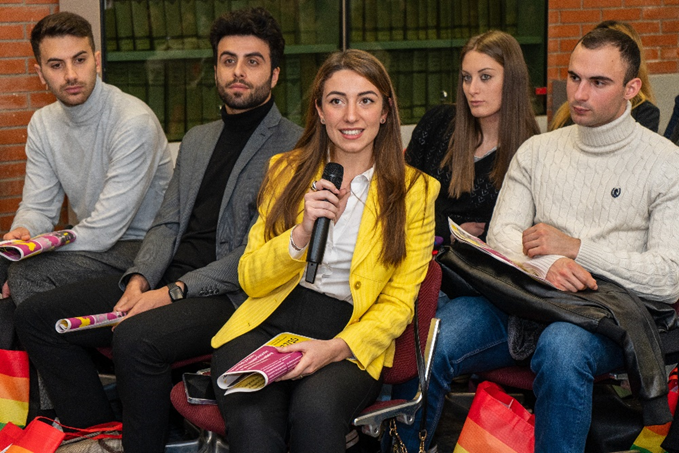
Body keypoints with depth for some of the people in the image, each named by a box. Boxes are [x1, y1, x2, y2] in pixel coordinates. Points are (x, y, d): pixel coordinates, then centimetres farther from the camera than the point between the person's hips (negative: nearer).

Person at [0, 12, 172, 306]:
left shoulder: (134, 122, -20)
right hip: (91, 241, 7)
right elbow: (38, 207, 7)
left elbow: (103, 231, -22)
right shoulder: (43, 124, 5)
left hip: (140, 246, -7)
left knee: (27, 274, -25)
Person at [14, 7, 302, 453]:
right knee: (35, 316, -3)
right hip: (165, 282, 8)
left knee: (136, 338, -36)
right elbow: (168, 224, 17)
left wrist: (174, 291, -18)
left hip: (234, 294, -8)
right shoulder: (197, 140, 21)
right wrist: (139, 280, -5)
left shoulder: (296, 146, -5)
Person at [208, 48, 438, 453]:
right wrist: (302, 233, -12)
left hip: (351, 344, -1)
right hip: (267, 326, 1)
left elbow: (399, 302, 2)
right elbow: (250, 280, 7)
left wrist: (336, 348, -16)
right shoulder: (286, 171, 12)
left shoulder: (413, 190, 5)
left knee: (316, 408, -35)